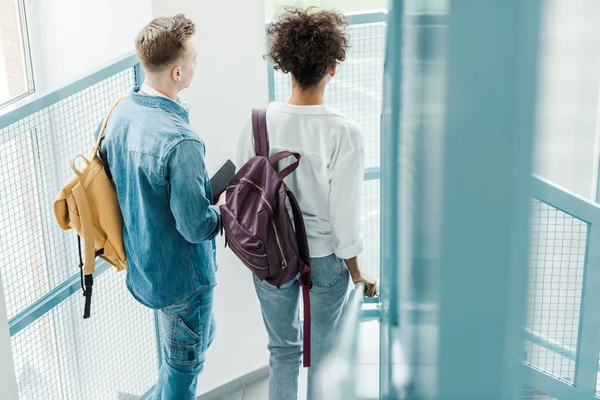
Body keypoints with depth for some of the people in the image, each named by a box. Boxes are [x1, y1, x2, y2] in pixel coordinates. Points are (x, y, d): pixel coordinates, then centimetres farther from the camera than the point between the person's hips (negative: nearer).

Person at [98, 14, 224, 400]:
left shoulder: (120, 112, -7)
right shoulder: (180, 141, -34)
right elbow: (196, 226, -29)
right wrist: (225, 211, -7)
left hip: (141, 262, 8)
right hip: (180, 274, -8)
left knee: (201, 335, 31)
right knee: (185, 362, 16)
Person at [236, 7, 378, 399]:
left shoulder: (259, 122, -14)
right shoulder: (343, 132, -23)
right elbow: (344, 212, -17)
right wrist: (356, 271, -2)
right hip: (324, 258, -3)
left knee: (283, 348, 21)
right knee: (324, 353, 18)